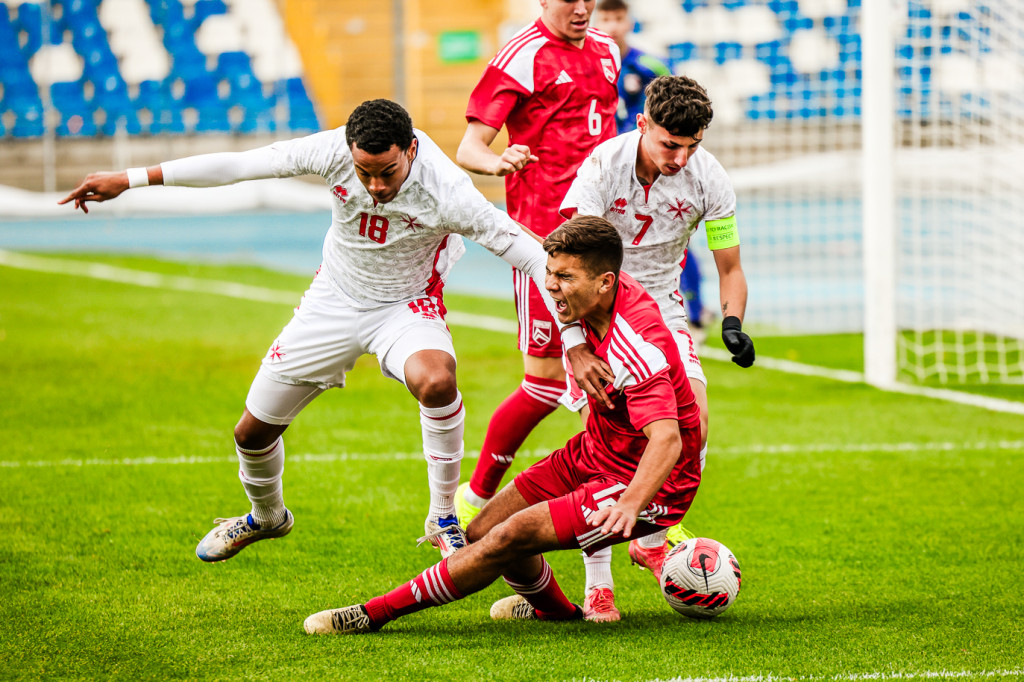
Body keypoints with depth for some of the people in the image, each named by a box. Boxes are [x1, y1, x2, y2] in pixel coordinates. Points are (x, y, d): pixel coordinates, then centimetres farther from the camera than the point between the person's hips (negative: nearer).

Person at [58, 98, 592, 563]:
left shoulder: (444, 192, -33)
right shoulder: (335, 151, -25)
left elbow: (520, 246, -26)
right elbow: (236, 166, -17)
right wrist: (130, 179, -14)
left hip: (407, 304, -3)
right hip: (334, 301, 3)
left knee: (436, 379, -38)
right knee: (253, 430, 8)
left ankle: (443, 519, -18)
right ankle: (267, 515, 43)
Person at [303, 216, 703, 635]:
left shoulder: (636, 348, -31)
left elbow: (667, 439, -44)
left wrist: (630, 504, -58)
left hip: (642, 483, -9)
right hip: (594, 453, 9)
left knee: (509, 538, -20)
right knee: (483, 531, 7)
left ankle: (377, 612, -9)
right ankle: (554, 609, 36)